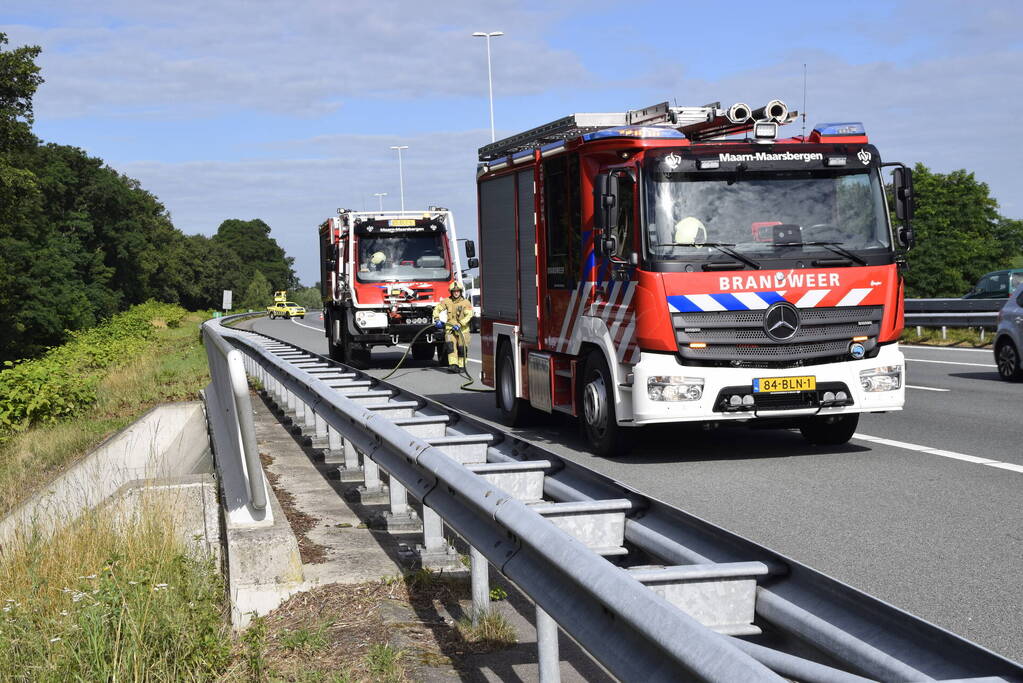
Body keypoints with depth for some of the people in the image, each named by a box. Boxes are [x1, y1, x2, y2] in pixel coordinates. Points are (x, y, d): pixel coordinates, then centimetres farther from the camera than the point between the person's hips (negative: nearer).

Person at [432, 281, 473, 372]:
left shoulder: (465, 302, -2)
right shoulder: (447, 301, 5)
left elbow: (469, 315, -12)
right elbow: (437, 309, 9)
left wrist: (460, 324, -22)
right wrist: (437, 319, -8)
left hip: (463, 329, -1)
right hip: (450, 328, 1)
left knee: (462, 348, 0)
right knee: (451, 346, -15)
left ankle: (461, 366, 13)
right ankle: (453, 365, -21)